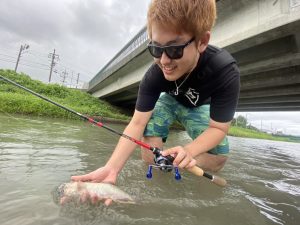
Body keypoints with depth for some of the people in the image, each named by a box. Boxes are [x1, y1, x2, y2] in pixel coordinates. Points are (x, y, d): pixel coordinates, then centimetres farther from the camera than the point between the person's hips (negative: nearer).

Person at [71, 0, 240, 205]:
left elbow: (218, 128, -32)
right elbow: (137, 123, -36)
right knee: (149, 137, -26)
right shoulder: (154, 75, -34)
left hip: (199, 107, 1)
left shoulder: (225, 72, -38)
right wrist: (111, 168, -49)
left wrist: (189, 151, -52)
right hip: (170, 101, 0)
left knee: (218, 158, -13)